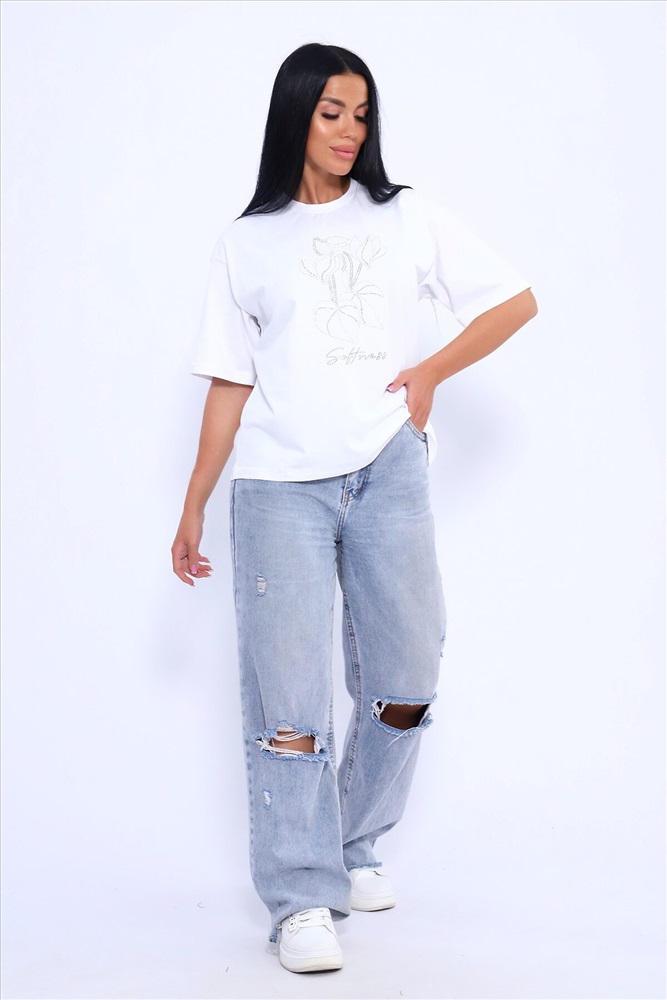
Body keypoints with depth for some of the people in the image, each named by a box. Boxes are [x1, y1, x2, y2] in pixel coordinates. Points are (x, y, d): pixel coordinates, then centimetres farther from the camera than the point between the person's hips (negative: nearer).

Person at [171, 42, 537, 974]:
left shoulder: (406, 218, 13)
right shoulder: (247, 244, 13)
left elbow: (515, 301, 12)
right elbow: (229, 387, 11)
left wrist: (430, 373, 1)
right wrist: (193, 508, 7)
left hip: (387, 474, 1)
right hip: (279, 486, -1)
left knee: (405, 686, 1)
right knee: (288, 697, -7)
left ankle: (356, 846, 24)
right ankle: (303, 898, 0)